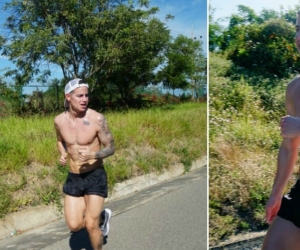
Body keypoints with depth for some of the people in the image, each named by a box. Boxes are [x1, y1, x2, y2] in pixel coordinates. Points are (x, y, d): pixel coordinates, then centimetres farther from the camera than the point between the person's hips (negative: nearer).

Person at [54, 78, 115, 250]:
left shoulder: (97, 119, -17)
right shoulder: (59, 120, -4)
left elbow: (111, 148, -9)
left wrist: (93, 155, -28)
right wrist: (63, 154, -3)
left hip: (95, 177, -4)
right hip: (74, 178, 4)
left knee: (91, 225, -3)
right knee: (74, 226, 6)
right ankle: (102, 216, 35)